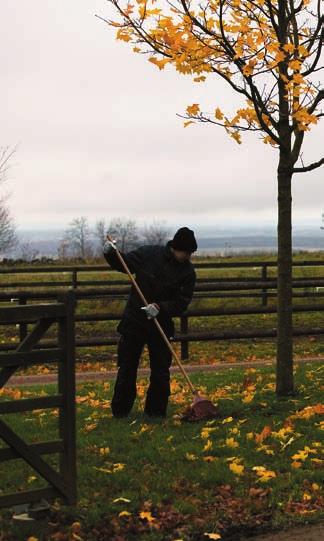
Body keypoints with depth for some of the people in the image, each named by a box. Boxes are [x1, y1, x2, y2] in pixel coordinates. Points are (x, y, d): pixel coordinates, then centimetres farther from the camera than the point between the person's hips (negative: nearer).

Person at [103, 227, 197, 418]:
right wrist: (111, 254, -15)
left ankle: (157, 410, 18)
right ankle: (120, 411, 16)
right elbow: (124, 263, 4)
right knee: (127, 366, 5)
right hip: (134, 321, -1)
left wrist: (160, 308, -27)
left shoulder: (187, 271, -8)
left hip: (161, 324, 1)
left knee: (161, 370, 4)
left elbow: (182, 303, -12)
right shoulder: (148, 253, -8)